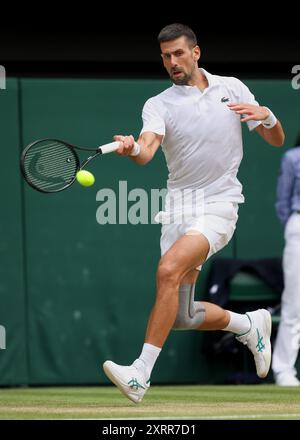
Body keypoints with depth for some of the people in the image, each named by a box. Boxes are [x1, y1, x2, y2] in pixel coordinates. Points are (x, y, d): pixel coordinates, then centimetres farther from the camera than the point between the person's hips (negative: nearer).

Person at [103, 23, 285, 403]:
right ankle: (249, 325, 33)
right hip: (178, 209, 3)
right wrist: (133, 149, -43)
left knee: (168, 269, -28)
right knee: (182, 318, 3)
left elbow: (277, 140, 12)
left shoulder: (232, 88, 6)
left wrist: (267, 116, -11)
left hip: (218, 204, -3)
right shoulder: (158, 105, 2)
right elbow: (147, 150, -19)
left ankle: (140, 374, -30)